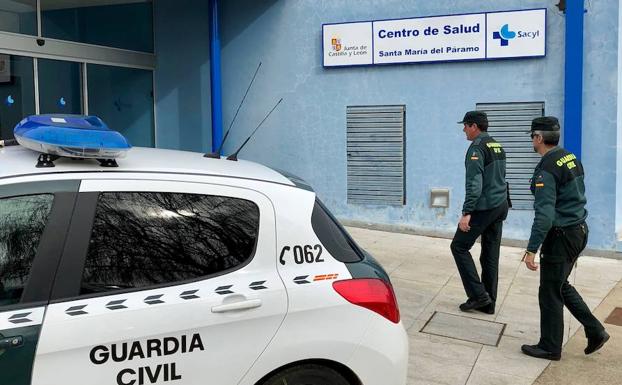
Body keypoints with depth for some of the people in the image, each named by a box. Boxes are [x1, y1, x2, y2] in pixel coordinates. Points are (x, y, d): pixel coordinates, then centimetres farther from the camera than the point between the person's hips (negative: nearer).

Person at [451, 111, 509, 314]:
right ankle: (488, 302, 14)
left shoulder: (477, 147, -13)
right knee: (491, 255, 10)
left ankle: (478, 295, -1)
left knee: (459, 247, 3)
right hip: (500, 206, 8)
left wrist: (466, 213, -22)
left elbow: (474, 183, -21)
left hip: (483, 208, -8)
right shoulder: (498, 147, 15)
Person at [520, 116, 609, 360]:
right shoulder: (571, 158, 8)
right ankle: (595, 332, 22)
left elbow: (545, 214, -26)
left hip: (561, 235, -9)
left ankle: (550, 347, 16)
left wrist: (531, 249, -25)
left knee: (550, 293, 4)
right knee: (561, 285, 22)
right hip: (579, 230, 9)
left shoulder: (546, 169, -19)